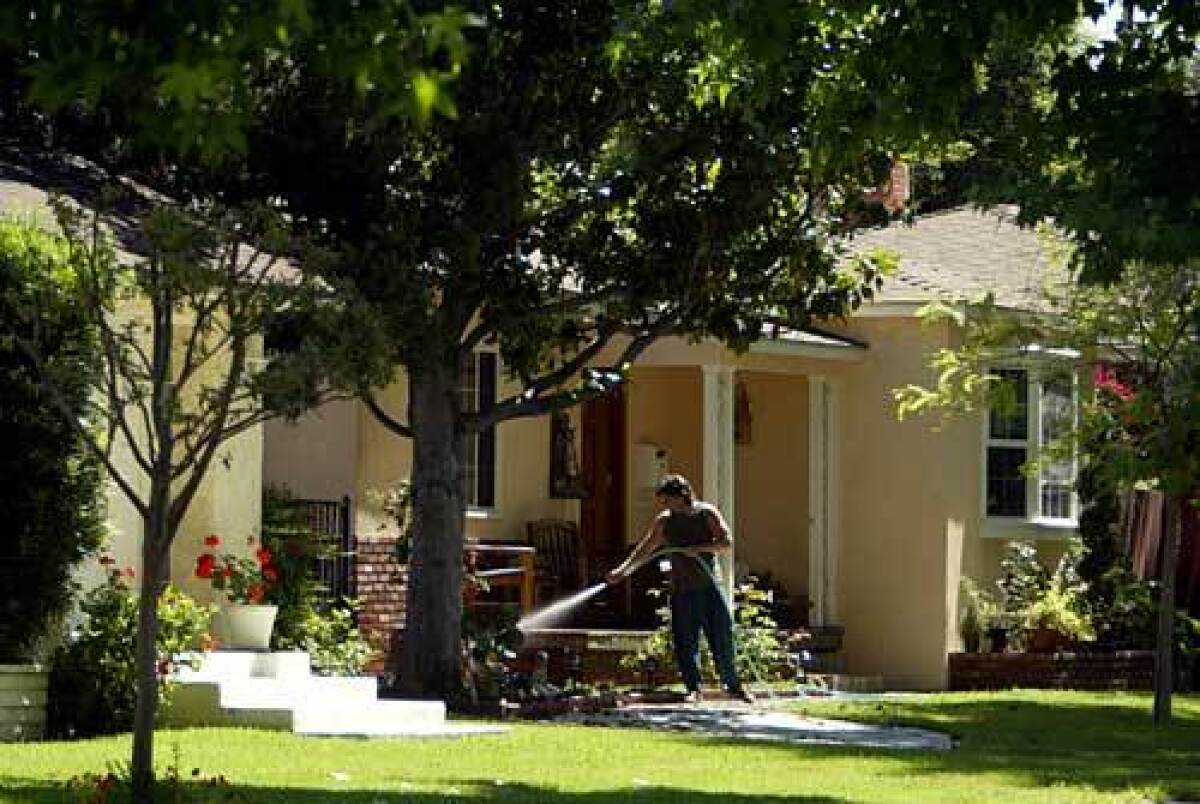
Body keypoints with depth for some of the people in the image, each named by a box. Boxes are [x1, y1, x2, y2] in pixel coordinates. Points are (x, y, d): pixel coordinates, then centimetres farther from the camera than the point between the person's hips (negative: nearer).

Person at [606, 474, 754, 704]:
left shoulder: (707, 513, 2)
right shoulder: (664, 522, 7)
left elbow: (726, 542, -5)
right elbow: (644, 551, 7)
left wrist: (699, 548, -16)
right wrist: (623, 570, -4)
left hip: (710, 585, -1)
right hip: (683, 589, 1)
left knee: (722, 637, 1)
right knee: (685, 641, -5)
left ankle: (733, 684, 14)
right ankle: (694, 688, 0)